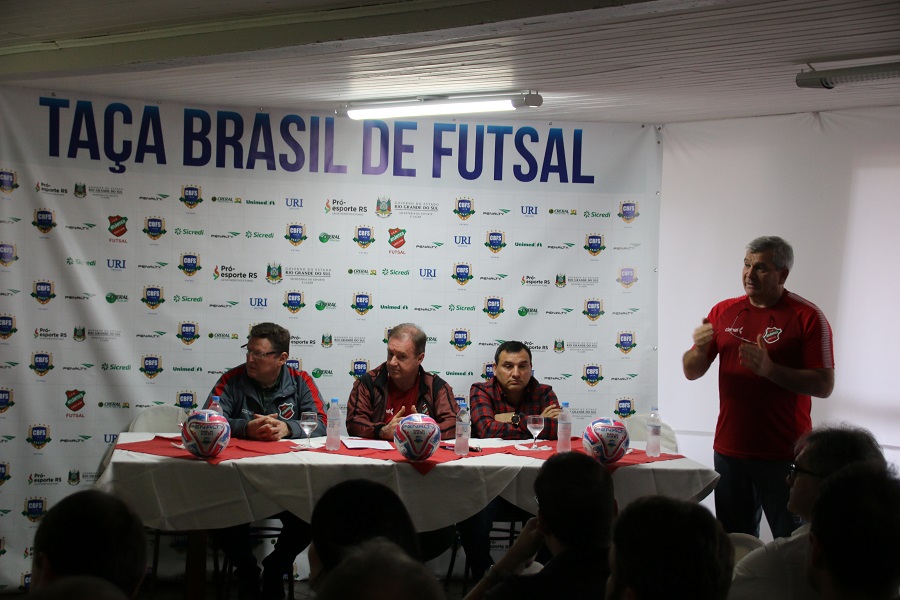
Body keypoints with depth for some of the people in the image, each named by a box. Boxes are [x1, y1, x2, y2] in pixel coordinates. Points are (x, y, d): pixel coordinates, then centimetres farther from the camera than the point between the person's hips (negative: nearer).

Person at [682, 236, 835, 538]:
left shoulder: (807, 317, -5)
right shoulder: (723, 311, 9)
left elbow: (824, 386, -10)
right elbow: (691, 372, 11)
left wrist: (769, 369, -21)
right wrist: (699, 349, -12)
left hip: (784, 454, -5)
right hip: (729, 449, 5)